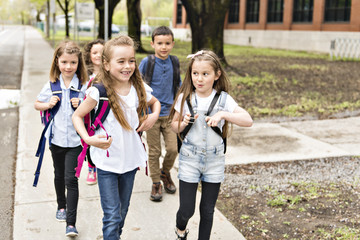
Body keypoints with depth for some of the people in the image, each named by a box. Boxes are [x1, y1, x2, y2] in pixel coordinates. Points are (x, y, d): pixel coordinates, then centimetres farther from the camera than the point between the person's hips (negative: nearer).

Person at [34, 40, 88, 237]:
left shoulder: (83, 86, -7)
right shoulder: (51, 85, 0)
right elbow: (37, 104, 11)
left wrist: (82, 106, -19)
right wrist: (48, 105, -9)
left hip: (75, 140, -3)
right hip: (56, 138, 3)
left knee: (71, 179, -6)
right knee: (59, 176, 20)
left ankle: (71, 223, -2)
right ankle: (61, 207, 43)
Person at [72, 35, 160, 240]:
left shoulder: (138, 88, -3)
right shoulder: (99, 91, -16)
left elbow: (155, 102, 18)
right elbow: (77, 116, -6)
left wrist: (154, 115, -3)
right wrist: (88, 139, -21)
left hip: (130, 158, 5)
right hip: (107, 160, -4)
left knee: (123, 211, 20)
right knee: (112, 217, -4)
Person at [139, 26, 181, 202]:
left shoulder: (175, 62, 2)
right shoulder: (147, 62, -8)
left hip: (170, 113, 3)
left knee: (173, 149, -1)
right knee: (154, 151, 5)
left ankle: (165, 172, 28)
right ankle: (156, 183, 22)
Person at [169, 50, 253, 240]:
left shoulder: (223, 99, -8)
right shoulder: (185, 98, -5)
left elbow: (248, 121, -17)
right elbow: (174, 126, 6)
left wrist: (223, 114, -30)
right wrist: (184, 123, -16)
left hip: (214, 160, 0)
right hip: (189, 159, 0)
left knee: (207, 210, 10)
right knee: (187, 210, 2)